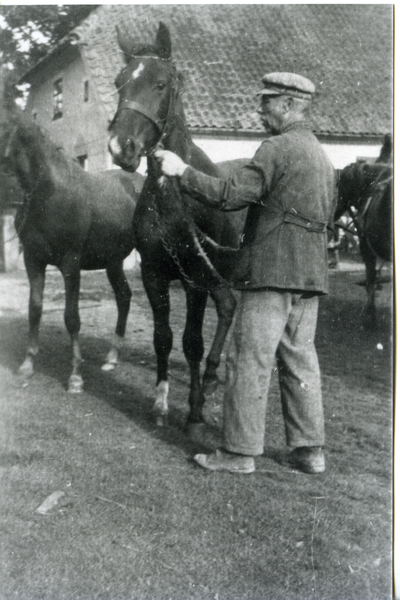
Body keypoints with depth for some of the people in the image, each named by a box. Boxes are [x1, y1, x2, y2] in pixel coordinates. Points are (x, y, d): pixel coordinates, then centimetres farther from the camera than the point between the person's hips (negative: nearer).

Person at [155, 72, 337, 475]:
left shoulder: (277, 147, -10)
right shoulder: (323, 156, 18)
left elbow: (232, 195, -17)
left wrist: (182, 171, -9)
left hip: (272, 272, -9)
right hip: (312, 273, 9)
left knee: (249, 359, -2)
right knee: (300, 358, 13)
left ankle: (239, 452, 4)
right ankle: (309, 449, 17)